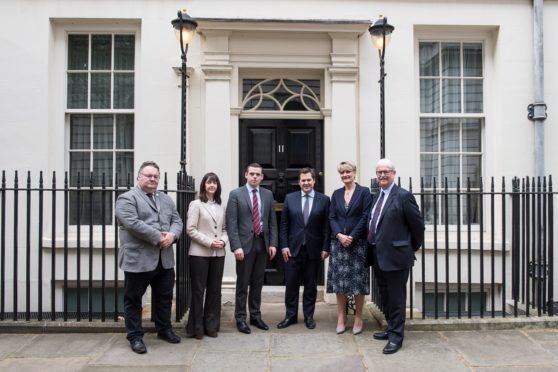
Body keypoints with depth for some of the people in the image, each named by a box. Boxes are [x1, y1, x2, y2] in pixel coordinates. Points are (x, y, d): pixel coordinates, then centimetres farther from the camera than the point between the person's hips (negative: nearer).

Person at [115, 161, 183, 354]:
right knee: (133, 299, 6)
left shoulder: (166, 199, 16)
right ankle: (135, 336, 19)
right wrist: (158, 237, -18)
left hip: (165, 259, 6)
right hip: (138, 259, -6)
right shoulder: (127, 198, -6)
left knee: (164, 297, 15)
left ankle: (164, 329, 31)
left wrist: (172, 235, -10)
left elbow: (177, 220, 11)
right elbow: (132, 223, -18)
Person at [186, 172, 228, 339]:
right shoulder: (196, 204, -3)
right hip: (200, 253, -5)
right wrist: (209, 242, -16)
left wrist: (223, 241, -6)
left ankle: (211, 326, 21)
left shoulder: (221, 207, 11)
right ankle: (196, 327, 14)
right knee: (198, 290, 2)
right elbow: (190, 229, -9)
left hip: (218, 254, 5)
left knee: (215, 290, 9)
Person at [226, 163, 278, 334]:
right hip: (245, 244, -4)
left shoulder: (268, 194, 8)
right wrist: (236, 246, -15)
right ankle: (240, 318, 17)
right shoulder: (235, 194, -3)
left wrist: (273, 243, 1)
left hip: (263, 243, 4)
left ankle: (255, 316, 26)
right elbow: (231, 223, -8)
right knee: (242, 284, 4)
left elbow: (272, 222, 9)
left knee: (258, 283, 13)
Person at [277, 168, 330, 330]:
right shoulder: (290, 198, 3)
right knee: (291, 284, 6)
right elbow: (283, 225, 3)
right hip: (293, 248, 1)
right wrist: (284, 246, -4)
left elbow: (326, 226, 0)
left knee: (311, 285, 10)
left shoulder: (324, 199, 0)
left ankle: (309, 316, 24)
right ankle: (290, 315, 21)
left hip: (314, 249, 0)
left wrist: (325, 248, -5)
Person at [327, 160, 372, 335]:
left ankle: (358, 318, 13)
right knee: (339, 280, 5)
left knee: (358, 280, 1)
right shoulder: (336, 194, 12)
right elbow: (332, 217, 6)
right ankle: (341, 318, 14)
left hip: (358, 242, -3)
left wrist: (352, 237, -13)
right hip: (338, 242, 3)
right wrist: (339, 235, -10)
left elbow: (365, 217, -7)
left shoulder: (364, 192, 0)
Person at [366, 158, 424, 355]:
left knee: (396, 299, 3)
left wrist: (413, 248, 2)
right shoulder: (377, 197, 12)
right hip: (378, 256, 8)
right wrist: (373, 249, 14)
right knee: (385, 298, 19)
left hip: (395, 255, -8)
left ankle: (396, 337, 15)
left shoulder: (403, 196, -12)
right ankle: (392, 329, 35)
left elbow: (418, 224, -9)